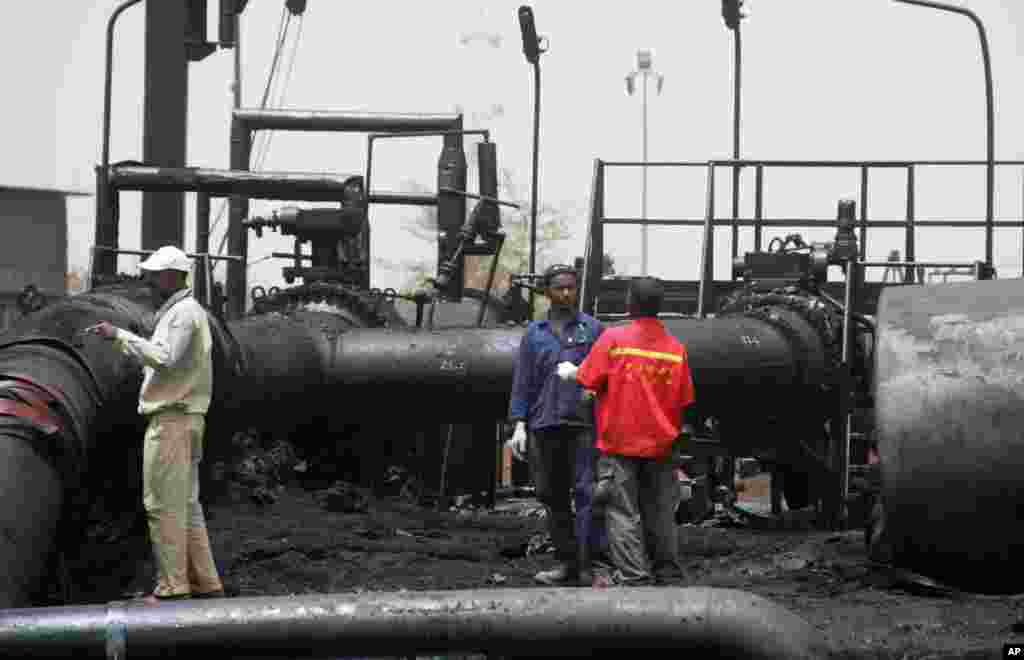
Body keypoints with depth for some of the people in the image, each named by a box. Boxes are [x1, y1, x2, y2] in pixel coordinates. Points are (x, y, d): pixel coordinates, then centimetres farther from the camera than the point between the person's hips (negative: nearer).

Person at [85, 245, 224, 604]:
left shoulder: (184, 312, -13)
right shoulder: (179, 311, 20)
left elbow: (165, 358, -25)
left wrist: (120, 335, -20)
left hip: (172, 419, -10)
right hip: (178, 417, 10)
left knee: (163, 504, -8)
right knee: (184, 503, 12)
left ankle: (172, 586, -6)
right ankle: (205, 583, 14)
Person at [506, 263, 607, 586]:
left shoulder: (593, 328, 8)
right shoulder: (534, 333, 14)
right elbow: (522, 382, 11)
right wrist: (519, 425, 2)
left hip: (584, 424, -3)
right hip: (544, 425, 3)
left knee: (587, 492, -11)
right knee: (552, 497, 7)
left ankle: (588, 566, -12)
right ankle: (567, 563, 16)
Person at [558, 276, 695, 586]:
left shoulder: (614, 338, -10)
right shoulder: (675, 347, 0)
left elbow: (587, 379, -5)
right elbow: (683, 400, 5)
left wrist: (569, 372, 16)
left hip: (620, 443, -3)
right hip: (660, 444, 4)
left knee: (623, 514, 0)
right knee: (660, 513, 13)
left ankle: (633, 576, -5)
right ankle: (666, 574, 18)